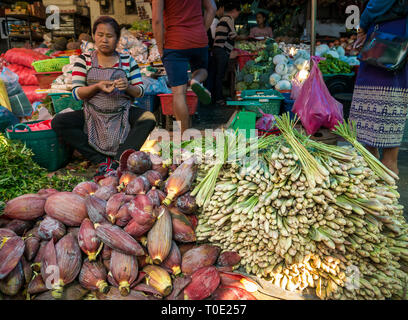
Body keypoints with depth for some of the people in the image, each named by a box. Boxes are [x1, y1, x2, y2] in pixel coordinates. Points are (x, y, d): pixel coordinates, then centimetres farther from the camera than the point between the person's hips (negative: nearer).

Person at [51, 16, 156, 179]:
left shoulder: (127, 60, 7)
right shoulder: (84, 60, 5)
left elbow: (140, 91, 5)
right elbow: (77, 93, -1)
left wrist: (127, 87, -18)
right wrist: (97, 86, -20)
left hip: (123, 113, 0)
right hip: (93, 114, 1)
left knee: (149, 118, -29)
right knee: (57, 122, -22)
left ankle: (118, 160, -31)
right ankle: (102, 161, -25)